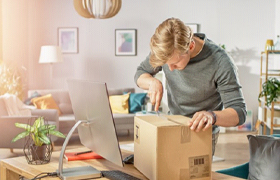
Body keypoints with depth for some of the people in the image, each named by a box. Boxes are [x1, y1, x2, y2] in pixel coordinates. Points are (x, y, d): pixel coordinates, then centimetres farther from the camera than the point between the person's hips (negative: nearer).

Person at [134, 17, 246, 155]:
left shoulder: (221, 63, -27)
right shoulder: (166, 51, -13)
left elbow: (240, 112, -26)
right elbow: (140, 73, 3)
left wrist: (212, 116, -47)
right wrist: (153, 82, -21)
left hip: (203, 133, -4)